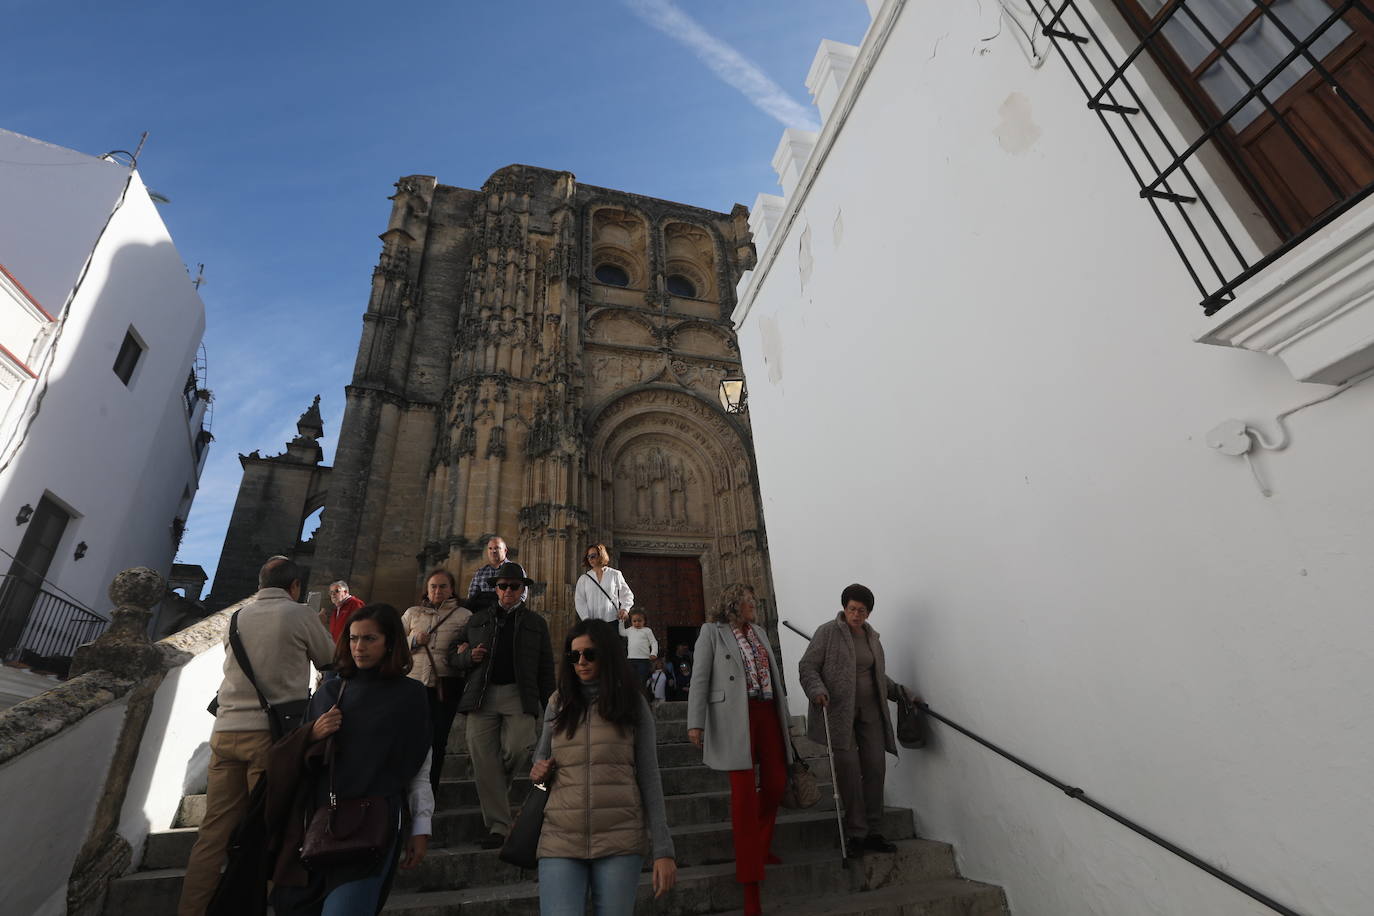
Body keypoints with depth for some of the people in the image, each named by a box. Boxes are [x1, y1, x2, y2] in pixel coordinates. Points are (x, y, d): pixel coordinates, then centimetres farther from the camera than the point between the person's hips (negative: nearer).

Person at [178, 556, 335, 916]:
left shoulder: (237, 617, 12)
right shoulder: (300, 614, -3)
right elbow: (330, 661, 8)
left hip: (225, 731, 5)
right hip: (270, 732, -5)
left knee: (213, 833, 10)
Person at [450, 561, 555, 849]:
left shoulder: (536, 624, 14)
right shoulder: (477, 620, 16)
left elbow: (545, 669, 13)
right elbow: (455, 659, 19)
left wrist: (549, 706, 6)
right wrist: (469, 656, -5)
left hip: (519, 695, -1)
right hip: (482, 696, 1)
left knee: (517, 747, -17)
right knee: (483, 757, -3)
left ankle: (496, 788, 17)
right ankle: (497, 826, 10)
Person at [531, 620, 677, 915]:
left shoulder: (633, 704, -1)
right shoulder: (558, 704, 6)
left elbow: (649, 779, 0)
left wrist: (663, 850, -4)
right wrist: (538, 772, -2)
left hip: (620, 841, -1)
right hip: (561, 841, 2)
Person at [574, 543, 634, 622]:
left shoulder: (615, 575, 8)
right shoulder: (583, 578, 11)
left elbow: (627, 594, 12)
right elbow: (579, 601, 5)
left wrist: (624, 608, -6)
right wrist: (586, 618, -8)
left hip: (612, 621, -1)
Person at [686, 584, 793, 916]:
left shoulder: (759, 632, 17)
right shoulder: (712, 632, -1)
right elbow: (700, 678, -5)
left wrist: (784, 713, 19)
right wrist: (695, 722, -11)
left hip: (767, 713, 6)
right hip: (736, 717, -6)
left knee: (775, 783, 10)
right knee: (744, 793, -1)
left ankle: (760, 848, 35)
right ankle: (750, 876, 10)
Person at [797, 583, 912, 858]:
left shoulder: (872, 637, 14)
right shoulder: (827, 632, -6)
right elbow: (807, 666, -8)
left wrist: (899, 693, 17)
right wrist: (817, 690, -23)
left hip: (869, 711, 6)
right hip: (838, 712, -6)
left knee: (875, 768, 5)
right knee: (849, 770, -7)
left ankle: (872, 833, 19)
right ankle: (855, 835, 8)